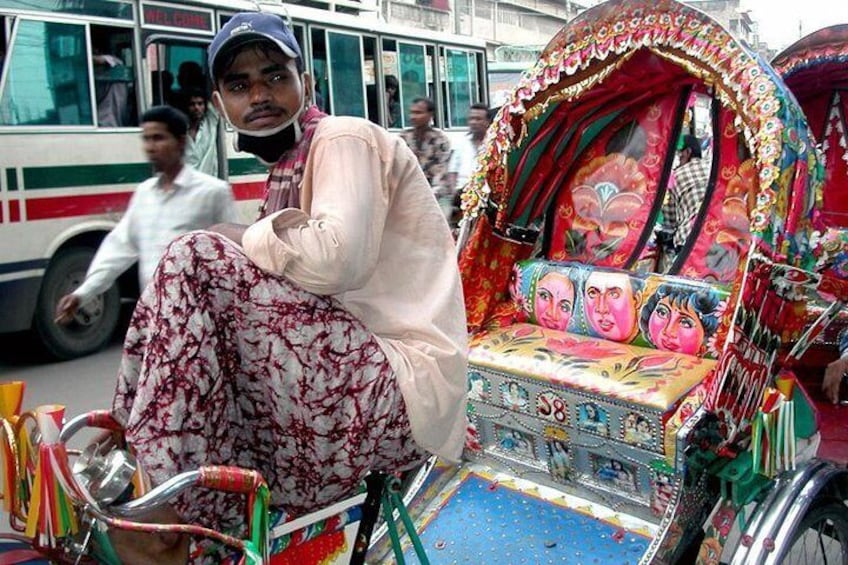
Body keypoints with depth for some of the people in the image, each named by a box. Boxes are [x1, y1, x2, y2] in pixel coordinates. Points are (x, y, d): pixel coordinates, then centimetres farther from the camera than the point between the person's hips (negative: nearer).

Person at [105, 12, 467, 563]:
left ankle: (171, 508, -11)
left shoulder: (345, 137, -5)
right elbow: (299, 279, 14)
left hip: (402, 396, -9)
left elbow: (336, 259, -24)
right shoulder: (287, 170, 20)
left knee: (195, 261, -18)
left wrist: (245, 237, -8)